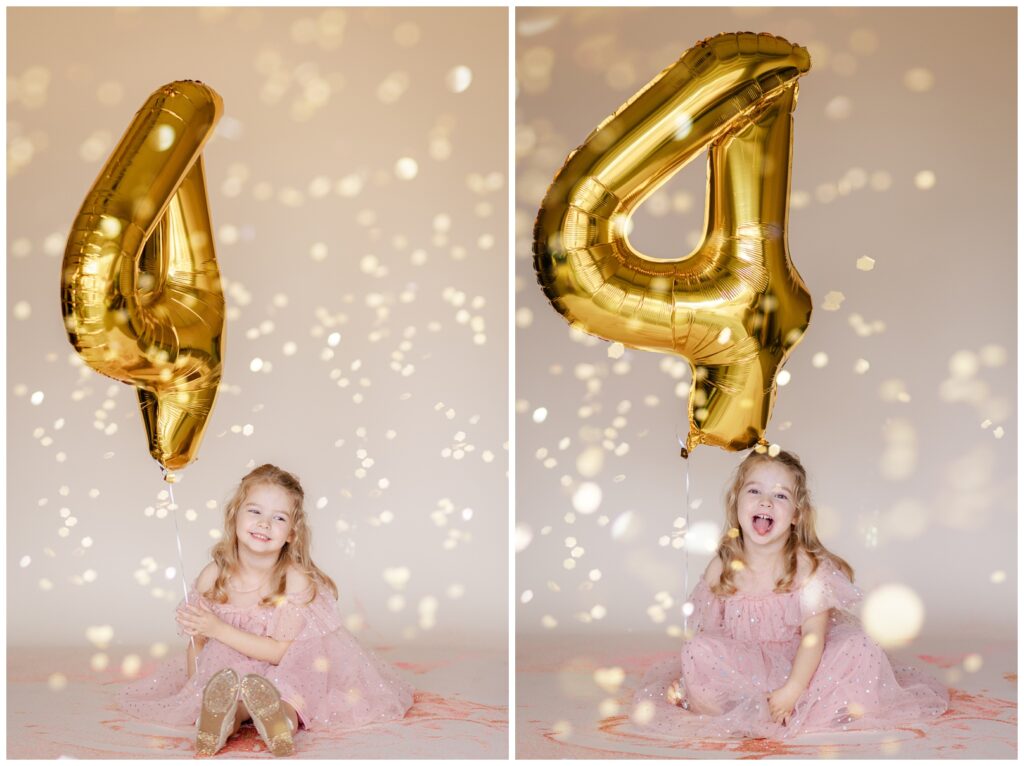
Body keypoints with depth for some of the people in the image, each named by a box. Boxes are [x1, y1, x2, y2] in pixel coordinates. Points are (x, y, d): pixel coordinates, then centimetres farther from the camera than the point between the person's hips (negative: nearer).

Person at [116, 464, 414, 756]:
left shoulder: (296, 580, -18)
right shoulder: (213, 577, -8)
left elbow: (281, 651, -22)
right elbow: (197, 642, 2)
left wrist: (218, 628, -25)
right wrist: (195, 691, -12)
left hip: (287, 671, -2)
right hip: (229, 668, 2)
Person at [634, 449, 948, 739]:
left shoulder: (809, 566, -9)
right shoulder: (722, 569, -2)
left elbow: (814, 636, -17)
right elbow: (705, 631, 3)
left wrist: (792, 690, -29)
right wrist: (684, 679, -11)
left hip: (796, 664, 0)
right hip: (741, 668, 1)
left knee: (860, 647, -23)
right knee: (701, 650, -28)